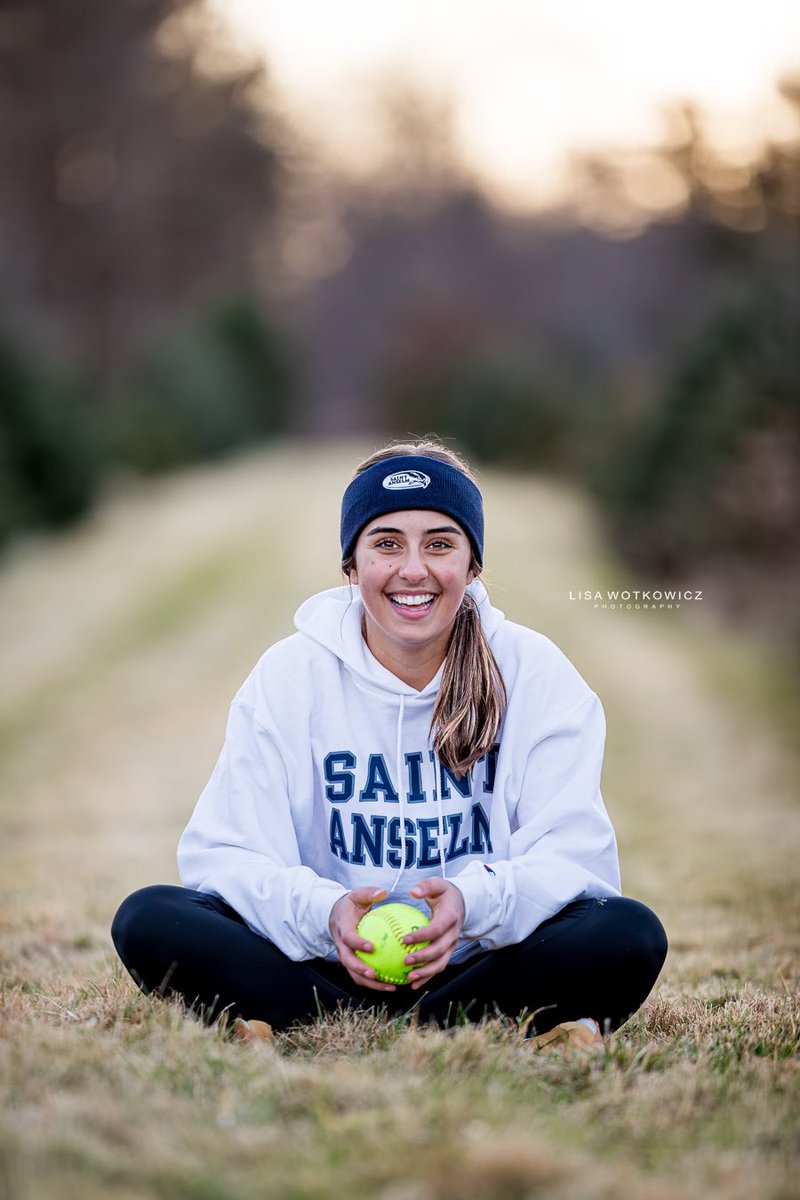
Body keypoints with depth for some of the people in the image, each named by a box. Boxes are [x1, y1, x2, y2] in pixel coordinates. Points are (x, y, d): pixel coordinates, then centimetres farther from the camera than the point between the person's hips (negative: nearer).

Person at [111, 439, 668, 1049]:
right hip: (327, 969, 1)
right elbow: (223, 854, -6)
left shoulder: (535, 673, 1)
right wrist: (324, 913, -28)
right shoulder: (289, 676, 1)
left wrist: (473, 902, -30)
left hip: (475, 967, 0)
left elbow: (575, 853, -8)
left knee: (630, 936, -29)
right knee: (148, 920, -25)